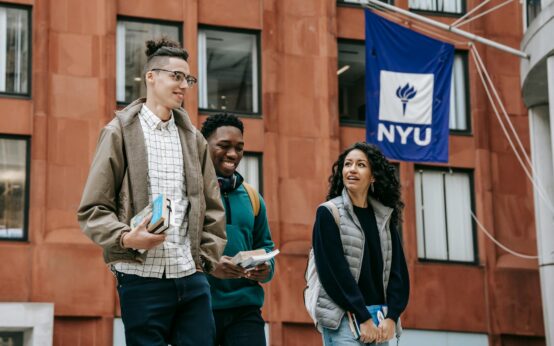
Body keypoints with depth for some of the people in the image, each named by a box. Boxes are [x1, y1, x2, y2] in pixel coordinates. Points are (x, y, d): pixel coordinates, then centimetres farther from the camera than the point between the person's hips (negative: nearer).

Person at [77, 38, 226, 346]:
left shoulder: (194, 138, 15)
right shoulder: (120, 133, 1)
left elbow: (213, 208, 19)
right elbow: (92, 210, -2)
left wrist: (207, 260, 7)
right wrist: (126, 238, -18)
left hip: (192, 278, 4)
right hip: (143, 279, -4)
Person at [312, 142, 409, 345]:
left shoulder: (384, 217, 13)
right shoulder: (329, 213, -1)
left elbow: (398, 270, 9)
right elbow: (333, 270, -9)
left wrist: (391, 316, -5)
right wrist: (362, 318, -14)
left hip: (379, 320, 5)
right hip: (344, 318, -5)